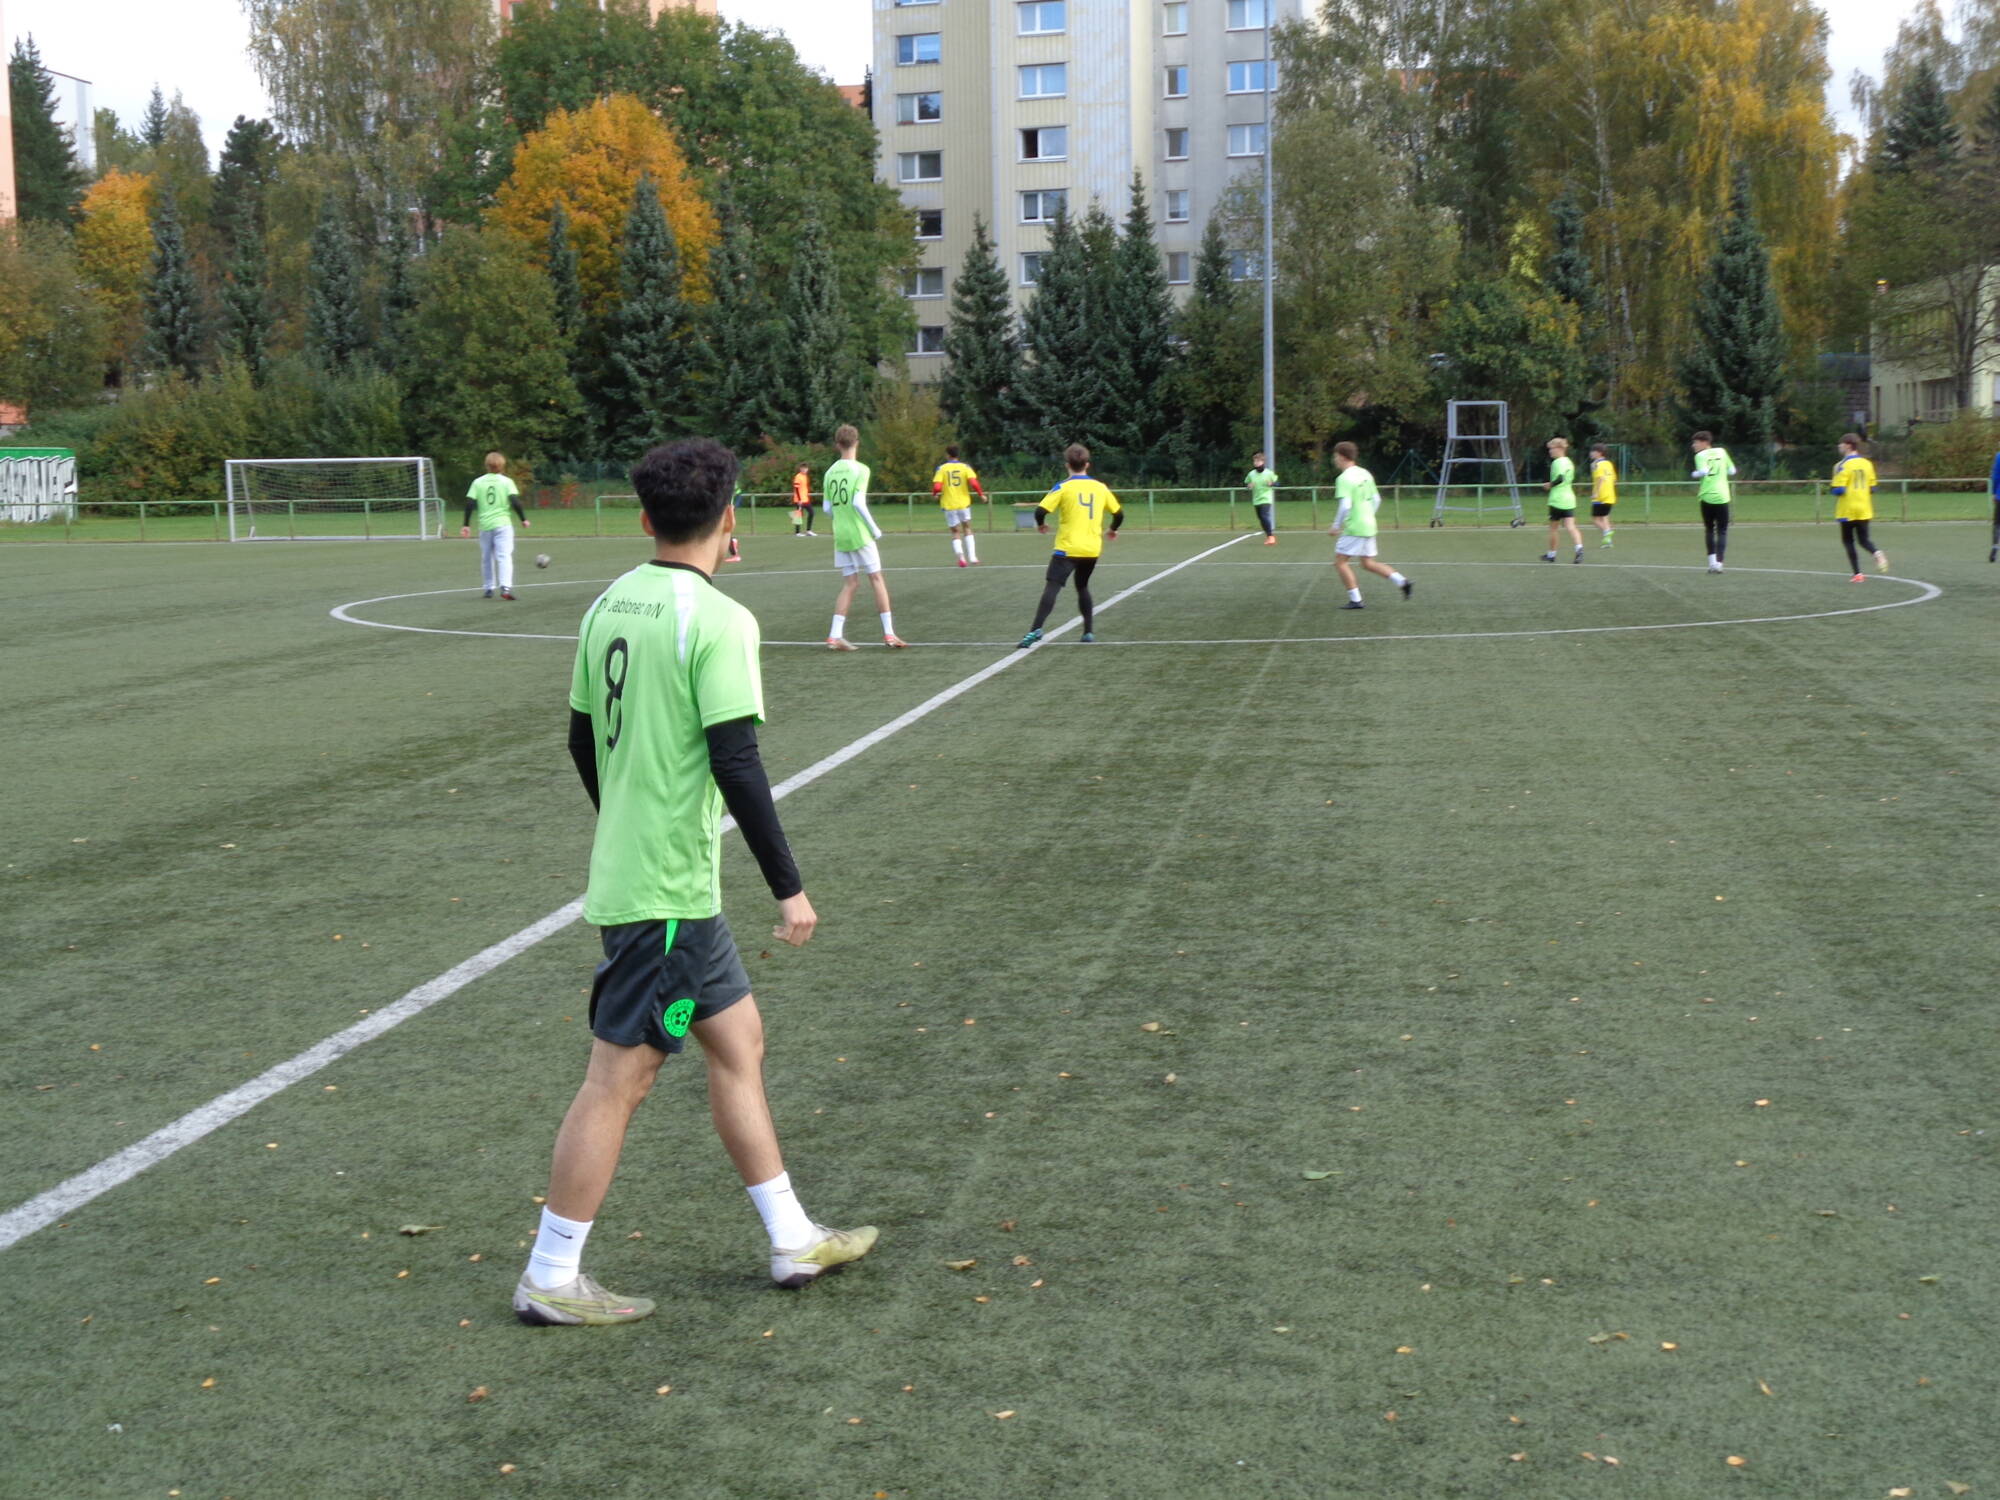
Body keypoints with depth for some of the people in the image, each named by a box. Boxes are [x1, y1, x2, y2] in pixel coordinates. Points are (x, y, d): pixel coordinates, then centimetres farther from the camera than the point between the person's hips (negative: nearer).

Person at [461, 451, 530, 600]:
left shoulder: (478, 482, 6)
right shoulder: (506, 481, 0)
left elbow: (470, 503, 2)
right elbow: (515, 501, -9)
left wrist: (466, 524, 7)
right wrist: (523, 519, 2)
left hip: (484, 526, 3)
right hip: (503, 524, -3)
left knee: (486, 558, 15)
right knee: (504, 556, -9)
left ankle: (489, 588, 20)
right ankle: (505, 587, -26)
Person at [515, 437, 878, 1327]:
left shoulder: (610, 605, 7)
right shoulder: (718, 621, -17)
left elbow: (583, 741, 15)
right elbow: (735, 762, -21)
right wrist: (788, 887, -15)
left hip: (626, 870, 9)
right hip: (670, 891, -9)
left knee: (737, 1040, 17)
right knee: (620, 1076, 1)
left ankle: (793, 1240, 26)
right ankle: (550, 1280, 12)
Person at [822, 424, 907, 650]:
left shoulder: (830, 472, 7)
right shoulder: (860, 470, -9)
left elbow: (827, 508, 8)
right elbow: (858, 503, -18)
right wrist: (875, 529, -8)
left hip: (840, 536, 5)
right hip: (859, 534, -5)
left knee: (850, 583, 9)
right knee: (876, 579, 3)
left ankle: (835, 636, 0)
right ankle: (889, 634, 3)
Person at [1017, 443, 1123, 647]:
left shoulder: (1063, 487, -7)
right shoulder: (1101, 487, 6)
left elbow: (1041, 511, -14)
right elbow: (1119, 513, 14)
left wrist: (1041, 524, 8)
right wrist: (1113, 529, 34)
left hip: (1068, 548, -5)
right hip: (1092, 550, 5)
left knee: (1051, 587, -11)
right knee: (1083, 587, 23)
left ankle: (1036, 630, -25)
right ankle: (1089, 631, 18)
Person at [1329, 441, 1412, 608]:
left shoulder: (1344, 478, -16)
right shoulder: (1365, 474, 11)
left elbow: (1345, 506, -23)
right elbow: (1376, 499, 17)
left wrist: (1336, 526, -13)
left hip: (1354, 528, -9)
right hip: (1368, 526, 9)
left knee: (1340, 561, 2)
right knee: (1368, 563, 16)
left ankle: (1355, 600, 0)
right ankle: (1402, 582, 6)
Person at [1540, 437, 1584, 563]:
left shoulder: (1557, 462, -13)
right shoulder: (1569, 461, 14)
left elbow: (1560, 478, -26)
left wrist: (1550, 485, -10)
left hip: (1557, 500, -7)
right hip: (1569, 499, 7)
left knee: (1553, 528, 8)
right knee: (1570, 527, -3)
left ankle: (1551, 554, 20)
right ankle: (1579, 548, -24)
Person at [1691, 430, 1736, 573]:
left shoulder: (1701, 455, -3)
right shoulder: (1722, 451, 8)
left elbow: (1703, 471, -20)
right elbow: (1732, 471, 11)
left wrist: (1695, 474, -1)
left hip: (1707, 497, -1)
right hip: (1722, 497, 1)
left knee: (1709, 530, 16)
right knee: (1722, 531, 4)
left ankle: (1712, 561, 12)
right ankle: (1718, 563, -9)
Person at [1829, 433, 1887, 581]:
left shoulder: (1842, 465, -13)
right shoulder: (1867, 464, 6)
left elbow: (1839, 490, -19)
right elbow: (1872, 488, 9)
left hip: (1847, 511, -5)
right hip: (1864, 510, 5)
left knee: (1848, 540, 8)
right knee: (1864, 539, 12)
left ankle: (1858, 574, 3)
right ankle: (1877, 553, -22)